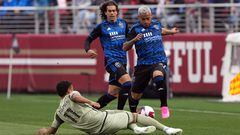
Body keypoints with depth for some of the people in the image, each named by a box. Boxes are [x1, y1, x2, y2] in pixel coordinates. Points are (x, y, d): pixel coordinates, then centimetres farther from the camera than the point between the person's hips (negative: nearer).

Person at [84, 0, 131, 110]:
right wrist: (88, 50, -16)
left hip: (122, 61, 6)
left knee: (112, 94, 7)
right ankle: (119, 112, -15)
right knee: (127, 83, -24)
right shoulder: (101, 27, 0)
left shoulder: (123, 23, 12)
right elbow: (88, 40, 5)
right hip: (111, 60, -6)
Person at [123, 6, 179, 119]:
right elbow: (125, 47, -6)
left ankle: (164, 107, -26)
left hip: (159, 61, 0)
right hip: (143, 64, 0)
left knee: (158, 77, -36)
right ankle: (132, 114, 35)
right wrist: (134, 40, -21)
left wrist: (170, 31, 34)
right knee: (135, 93, 6)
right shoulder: (135, 29, -3)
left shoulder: (156, 24, 7)